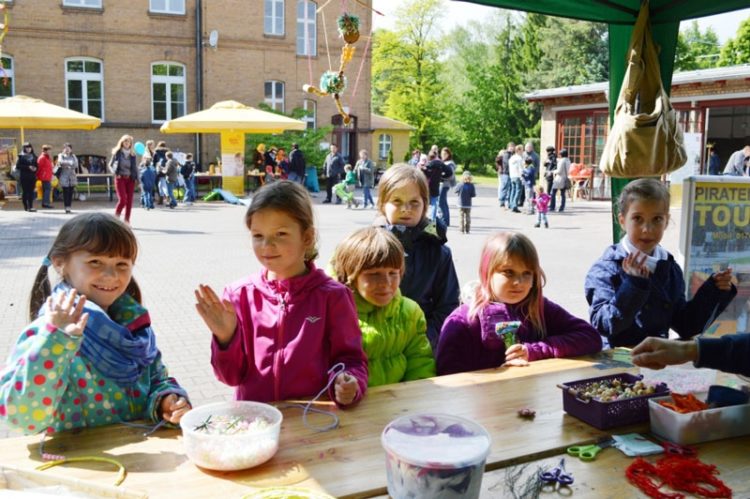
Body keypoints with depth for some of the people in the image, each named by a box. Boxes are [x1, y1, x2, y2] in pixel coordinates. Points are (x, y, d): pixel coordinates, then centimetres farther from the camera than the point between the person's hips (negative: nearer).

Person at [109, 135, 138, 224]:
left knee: (129, 201, 2)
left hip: (130, 179, 3)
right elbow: (110, 165, 7)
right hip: (120, 178, -3)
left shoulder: (132, 154, 7)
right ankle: (116, 217, 8)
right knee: (122, 199, -14)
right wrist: (115, 173, -10)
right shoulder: (117, 152, 1)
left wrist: (136, 178, 2)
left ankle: (127, 221, 11)